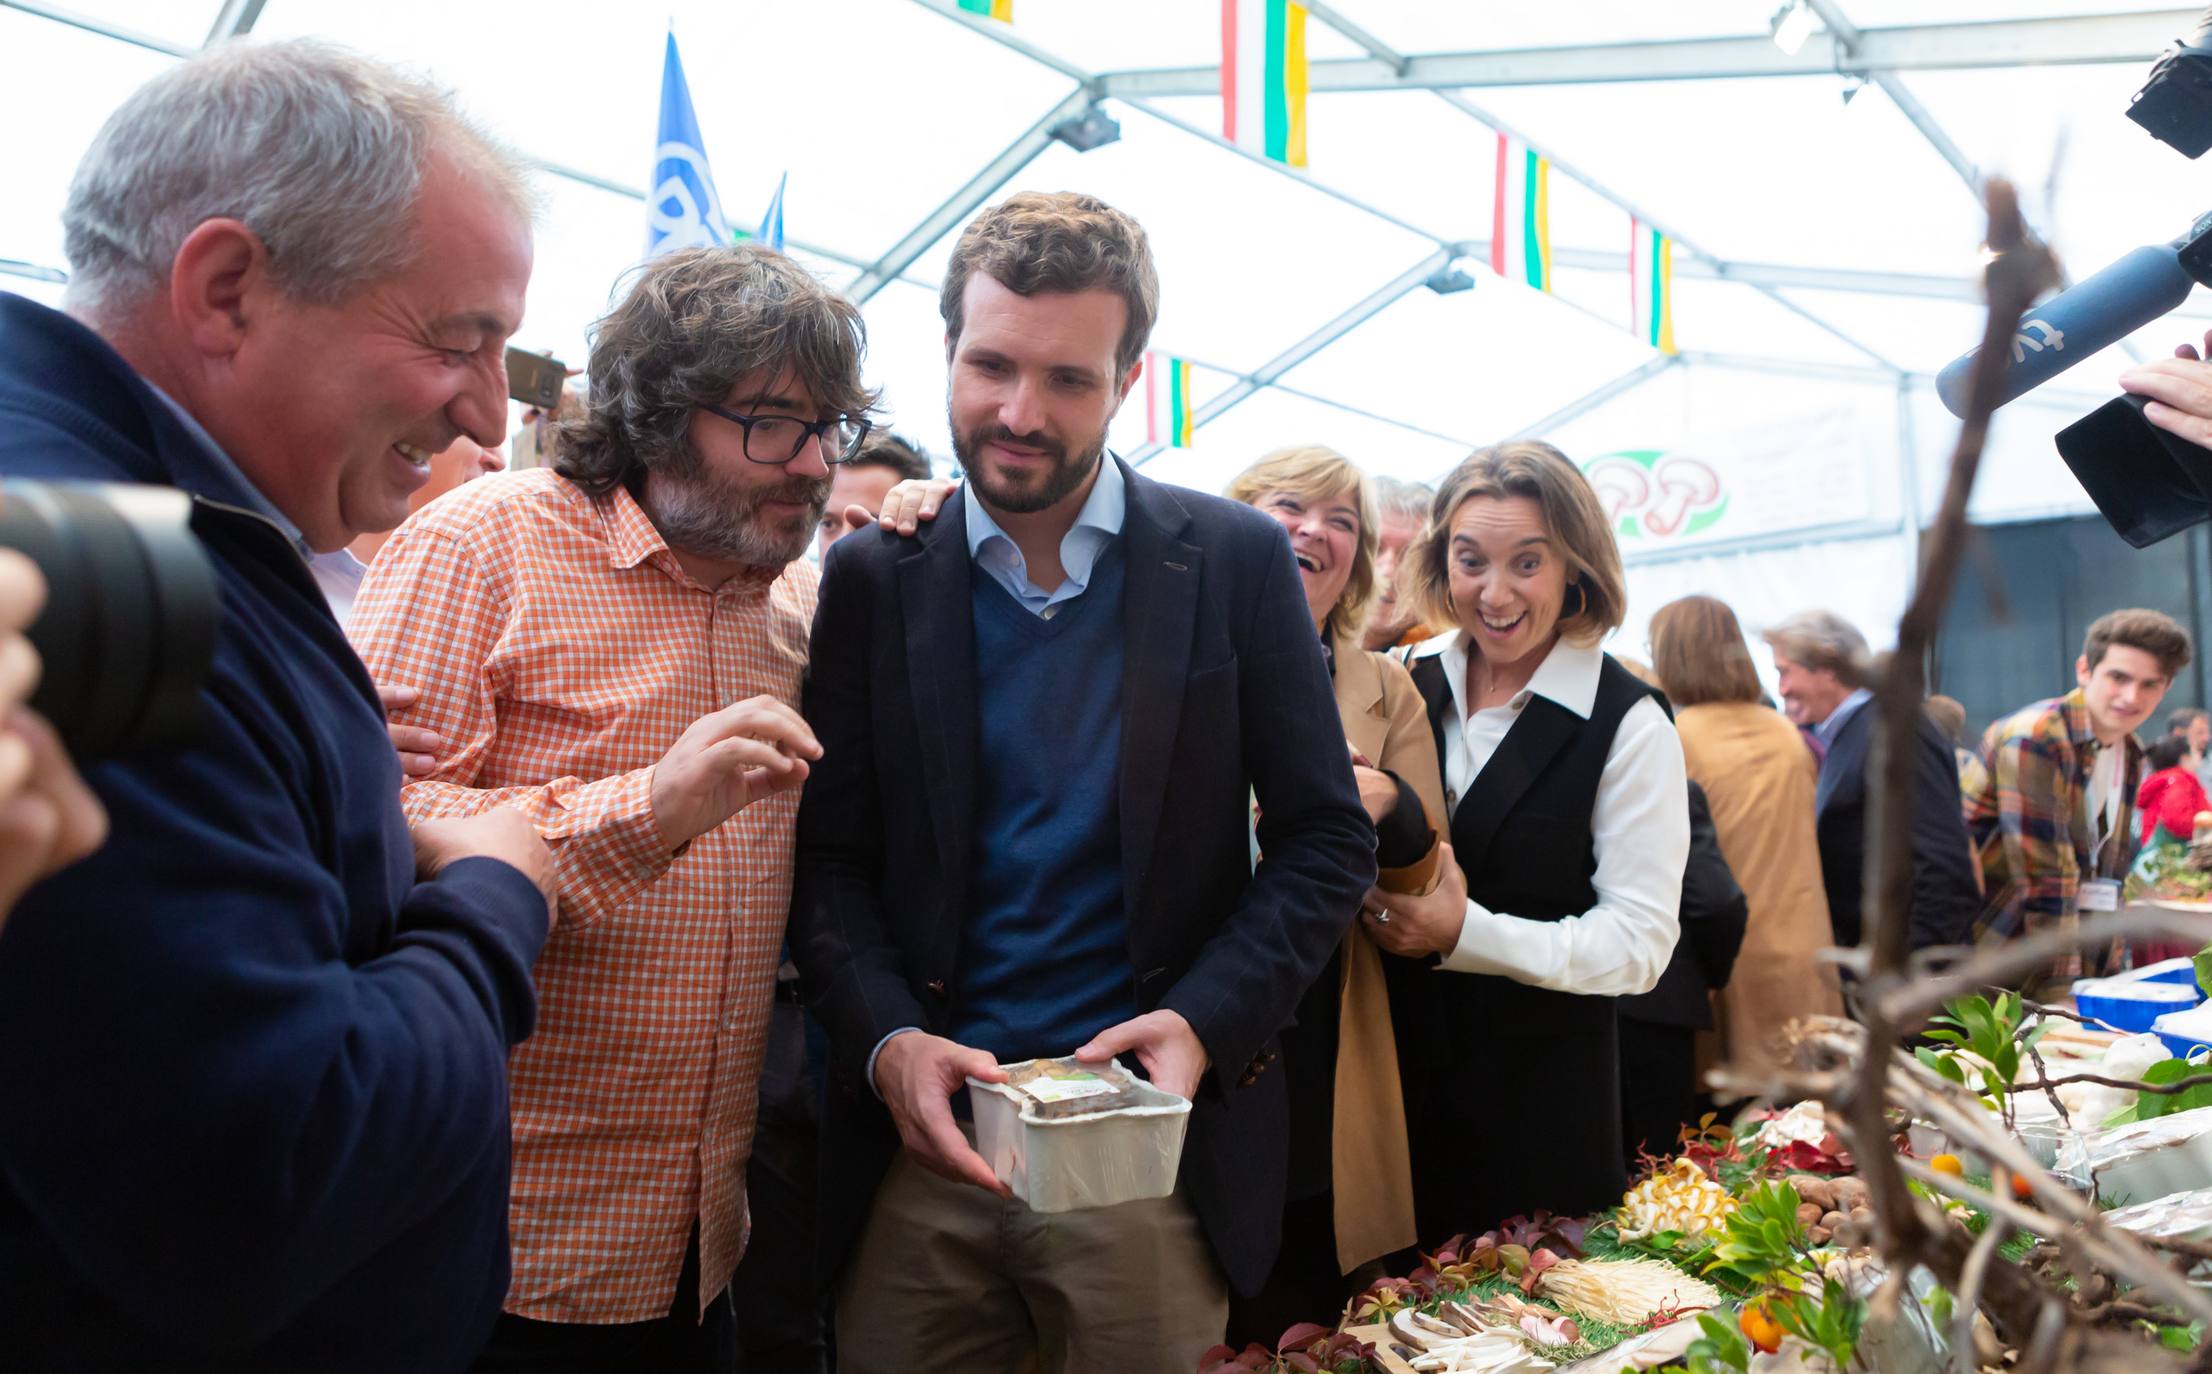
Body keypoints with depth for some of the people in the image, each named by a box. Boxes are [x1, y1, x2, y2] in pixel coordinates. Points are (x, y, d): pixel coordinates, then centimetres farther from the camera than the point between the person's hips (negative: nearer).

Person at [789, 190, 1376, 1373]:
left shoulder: (1234, 562, -3)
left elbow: (1327, 839, -1)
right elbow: (830, 858, 2)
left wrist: (1205, 1020, -14)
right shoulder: (872, 577, 1)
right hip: (925, 1141, 1)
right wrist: (886, 1041, -14)